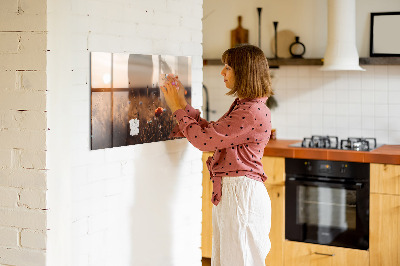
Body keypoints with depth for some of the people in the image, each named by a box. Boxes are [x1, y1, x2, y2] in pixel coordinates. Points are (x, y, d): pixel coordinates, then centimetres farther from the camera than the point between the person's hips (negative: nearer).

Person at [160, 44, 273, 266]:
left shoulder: (253, 112, -19)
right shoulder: (242, 106, 14)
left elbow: (204, 139, -19)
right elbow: (210, 132, 17)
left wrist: (178, 108, -7)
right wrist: (182, 103, 14)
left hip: (242, 194, -10)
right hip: (228, 192, 10)